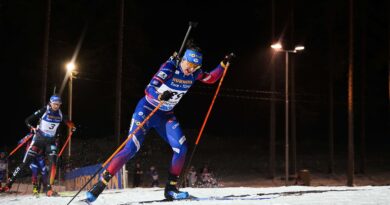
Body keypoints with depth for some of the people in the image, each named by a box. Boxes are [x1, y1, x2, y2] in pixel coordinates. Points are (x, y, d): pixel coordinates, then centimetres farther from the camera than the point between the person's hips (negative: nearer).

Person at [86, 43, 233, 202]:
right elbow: (149, 89, -27)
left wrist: (223, 64, -2)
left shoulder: (194, 73, -5)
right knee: (131, 149, -15)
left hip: (166, 116, 6)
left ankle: (170, 188, 0)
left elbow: (211, 78, 12)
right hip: (147, 110, -5)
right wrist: (160, 95, -48)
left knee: (181, 148, -12)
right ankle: (101, 183, -9)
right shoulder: (169, 68, -22)